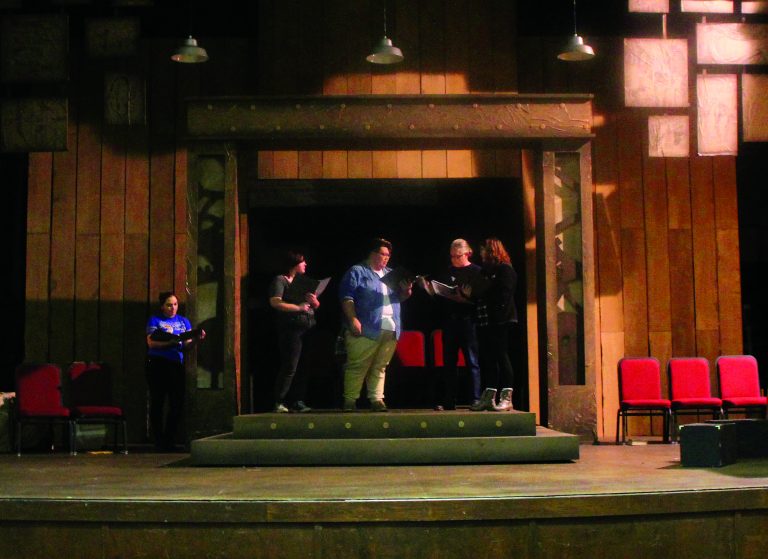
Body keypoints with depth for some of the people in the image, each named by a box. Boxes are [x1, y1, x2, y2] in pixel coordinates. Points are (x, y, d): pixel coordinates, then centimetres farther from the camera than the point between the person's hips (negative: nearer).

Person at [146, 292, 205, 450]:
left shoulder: (183, 321, 16)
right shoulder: (155, 320, 5)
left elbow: (187, 345, 8)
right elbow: (151, 343, -7)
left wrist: (196, 339, -12)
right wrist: (170, 343, -20)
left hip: (177, 365, 4)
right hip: (157, 365, -3)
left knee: (177, 404, -2)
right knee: (157, 403, -1)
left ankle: (169, 441, 8)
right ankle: (159, 442, 5)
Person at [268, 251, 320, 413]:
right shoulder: (280, 280, 0)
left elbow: (316, 306, 23)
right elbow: (275, 302, -14)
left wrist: (314, 301, -1)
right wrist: (298, 307, -18)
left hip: (308, 327, 7)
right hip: (291, 328, -7)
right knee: (289, 367, -10)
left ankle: (298, 402, 11)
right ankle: (278, 403, -6)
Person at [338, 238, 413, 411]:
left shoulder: (390, 274, 23)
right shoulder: (357, 271, 3)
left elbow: (401, 297, 24)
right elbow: (346, 297, -6)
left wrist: (406, 290, 0)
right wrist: (353, 319, -17)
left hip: (389, 330, 6)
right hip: (366, 329, -6)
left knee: (380, 367, 5)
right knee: (357, 366, -8)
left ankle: (377, 400, 7)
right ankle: (349, 400, -5)